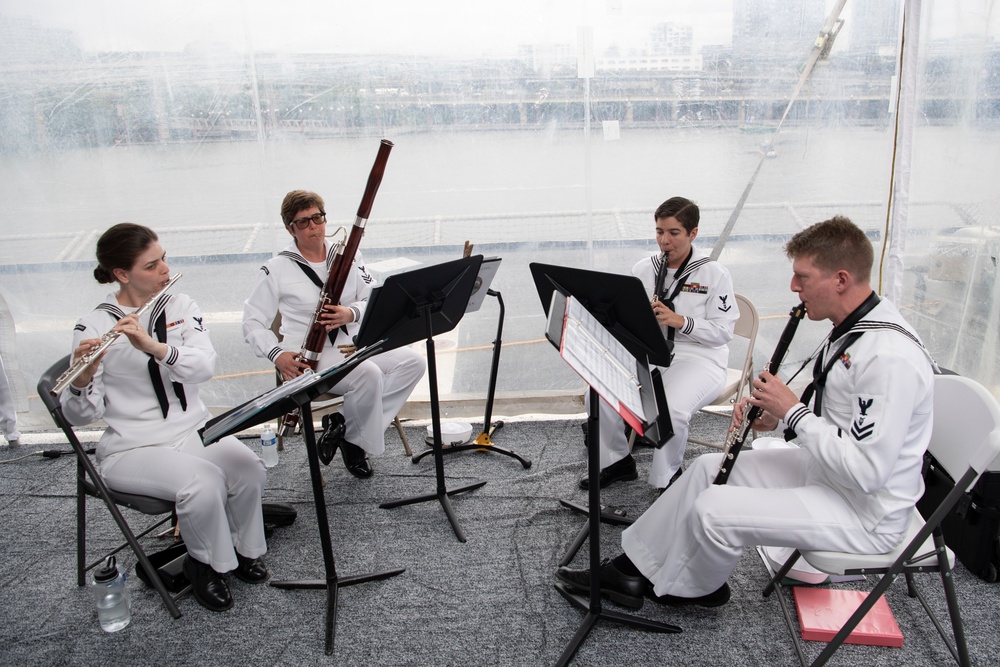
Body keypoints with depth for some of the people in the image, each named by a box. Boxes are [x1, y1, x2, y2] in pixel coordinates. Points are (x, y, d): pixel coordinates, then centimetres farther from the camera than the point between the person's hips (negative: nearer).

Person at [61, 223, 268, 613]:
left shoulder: (181, 307, 4)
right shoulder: (93, 328, -7)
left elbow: (205, 366, -13)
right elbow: (82, 415, -10)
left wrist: (153, 346, -29)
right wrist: (83, 379, -31)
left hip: (194, 430, 4)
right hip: (133, 448, -3)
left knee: (250, 470, -24)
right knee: (203, 482, -30)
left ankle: (244, 549, 5)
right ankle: (205, 563, 0)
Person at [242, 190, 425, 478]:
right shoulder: (276, 269, -2)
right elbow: (253, 321, 0)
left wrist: (352, 313, -17)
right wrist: (276, 354, -18)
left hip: (356, 344, 6)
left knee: (413, 362, -15)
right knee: (369, 375, -33)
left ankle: (343, 425, -10)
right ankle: (356, 441, -5)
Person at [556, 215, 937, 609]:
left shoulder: (889, 357, -29)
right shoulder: (851, 327, 2)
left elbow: (866, 471, -31)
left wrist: (792, 409, -23)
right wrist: (776, 415, -2)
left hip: (865, 512, -10)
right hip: (825, 469, 10)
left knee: (714, 510, -18)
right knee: (709, 467, 7)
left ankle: (692, 588, 15)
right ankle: (632, 568, 15)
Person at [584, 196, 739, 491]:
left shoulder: (715, 274, -4)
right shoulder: (643, 269, 9)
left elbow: (723, 331, -7)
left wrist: (680, 321, -22)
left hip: (699, 357, -4)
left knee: (671, 408, -35)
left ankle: (667, 477, -5)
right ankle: (617, 461, 6)